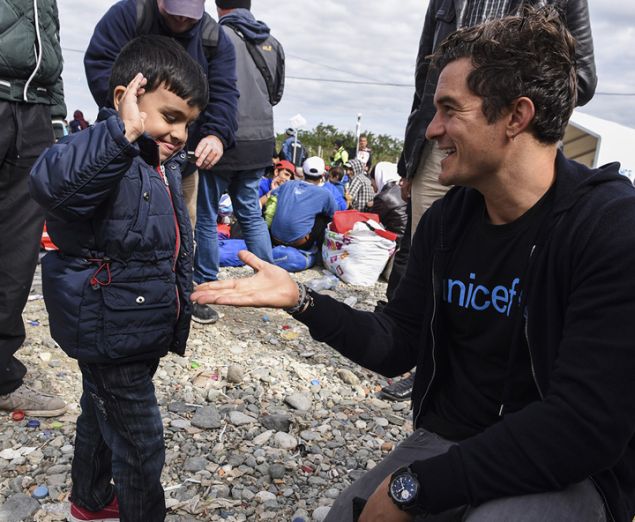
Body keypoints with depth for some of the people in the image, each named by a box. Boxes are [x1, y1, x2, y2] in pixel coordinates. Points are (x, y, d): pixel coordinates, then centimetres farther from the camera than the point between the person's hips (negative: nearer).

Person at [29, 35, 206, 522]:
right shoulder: (108, 162, -24)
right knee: (140, 445, 4)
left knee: (103, 416, 28)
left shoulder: (165, 164, 6)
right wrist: (121, 132, -53)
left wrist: (178, 312, 23)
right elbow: (51, 182, -48)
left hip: (145, 329, 10)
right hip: (111, 333, -10)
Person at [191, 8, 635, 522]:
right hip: (446, 444, 5)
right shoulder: (445, 220, 1)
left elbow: (587, 426, -26)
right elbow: (395, 347, 5)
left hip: (567, 472, -5)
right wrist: (300, 299, -10)